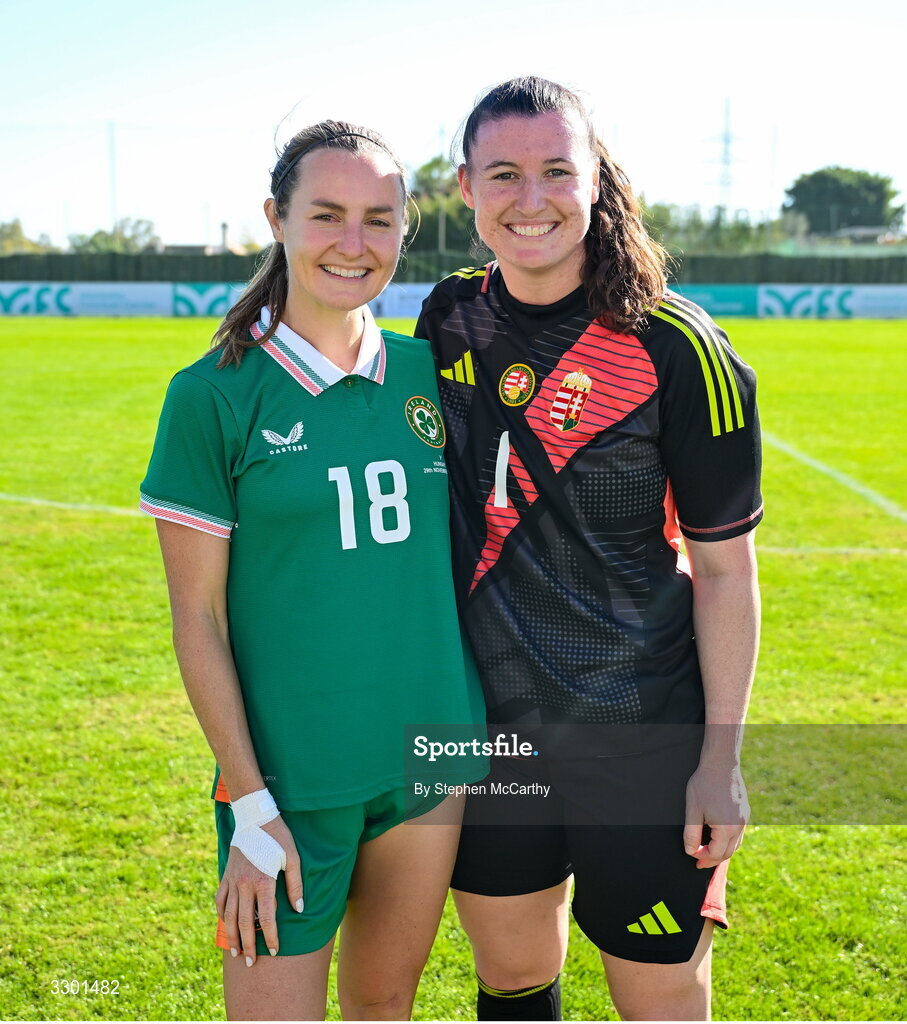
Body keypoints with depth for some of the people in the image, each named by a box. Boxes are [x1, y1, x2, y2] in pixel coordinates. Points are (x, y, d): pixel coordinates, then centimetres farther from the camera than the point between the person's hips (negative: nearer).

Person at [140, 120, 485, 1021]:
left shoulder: (428, 374, 3)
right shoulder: (216, 393, -9)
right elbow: (197, 616, -8)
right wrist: (250, 804, -10)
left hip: (433, 757, 4)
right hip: (293, 776, -4)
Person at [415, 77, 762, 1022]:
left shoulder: (677, 351, -15)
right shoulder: (450, 316, -1)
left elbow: (724, 570, -9)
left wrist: (721, 758, -9)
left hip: (642, 737, -4)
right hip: (487, 721, 5)